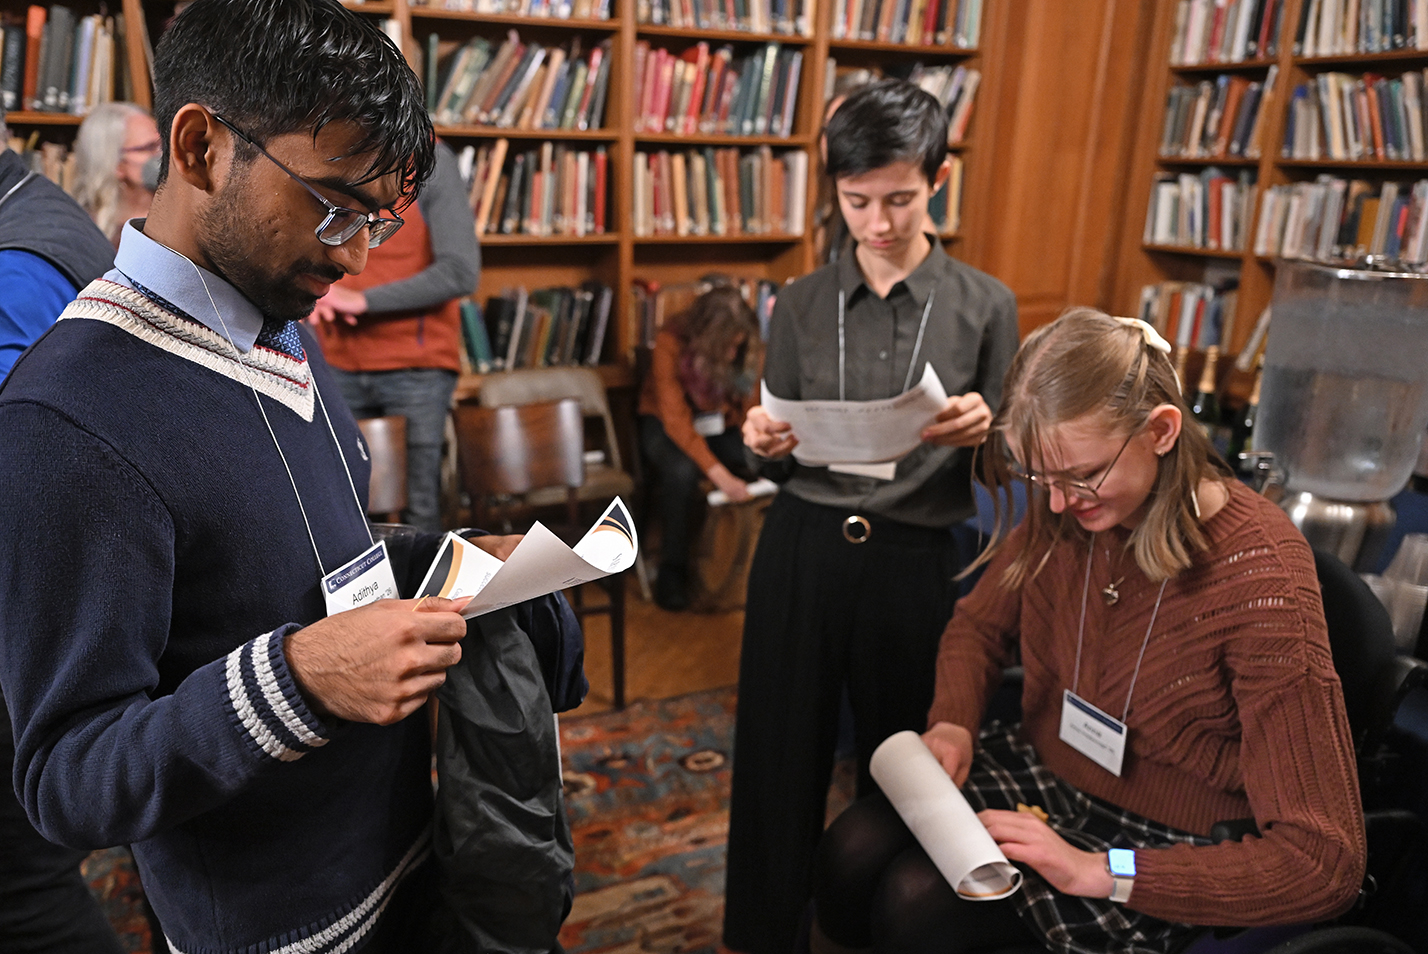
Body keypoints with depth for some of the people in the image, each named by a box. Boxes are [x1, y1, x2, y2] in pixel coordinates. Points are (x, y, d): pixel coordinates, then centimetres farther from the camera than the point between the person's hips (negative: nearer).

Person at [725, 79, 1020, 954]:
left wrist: (980, 433, -18)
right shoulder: (802, 304, 5)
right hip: (802, 550, 1)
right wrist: (765, 445, -14)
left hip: (915, 562, -1)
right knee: (779, 758, 8)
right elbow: (780, 461, 9)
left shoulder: (985, 307, 0)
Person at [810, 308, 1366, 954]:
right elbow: (979, 626, 10)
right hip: (1037, 773, 5)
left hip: (1159, 848, -5)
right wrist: (951, 723, -11)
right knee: (850, 850, -17)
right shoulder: (1060, 514, -9)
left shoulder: (1260, 577, -26)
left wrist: (1102, 873, -29)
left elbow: (1324, 860, -25)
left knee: (917, 900, -23)